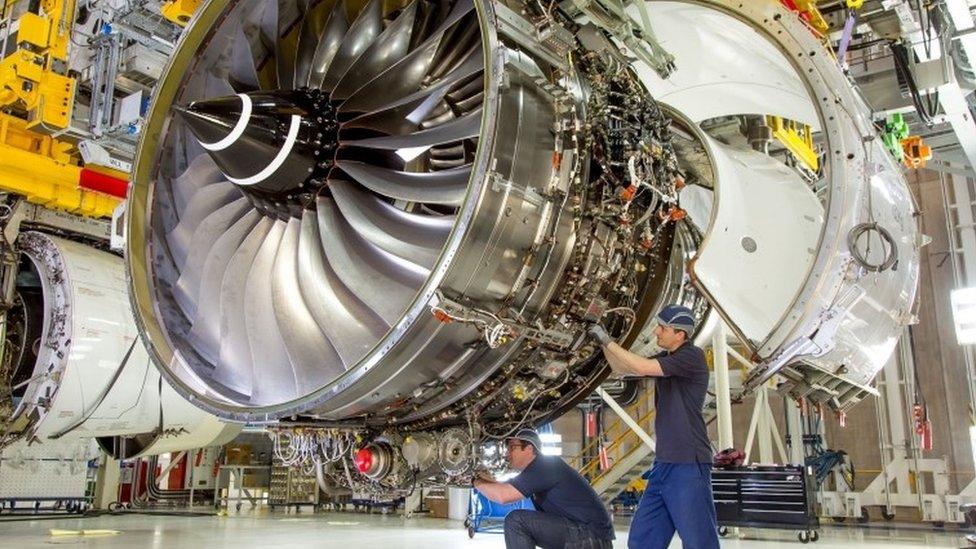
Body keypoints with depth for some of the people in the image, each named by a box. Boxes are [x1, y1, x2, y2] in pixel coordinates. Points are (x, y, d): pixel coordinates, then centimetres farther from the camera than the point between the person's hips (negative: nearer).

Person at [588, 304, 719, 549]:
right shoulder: (666, 359, 15)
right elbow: (622, 369, 22)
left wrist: (608, 341, -11)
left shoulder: (692, 357, -11)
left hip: (688, 463, -9)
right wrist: (603, 343, 7)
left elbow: (642, 367, -20)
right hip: (664, 463, 9)